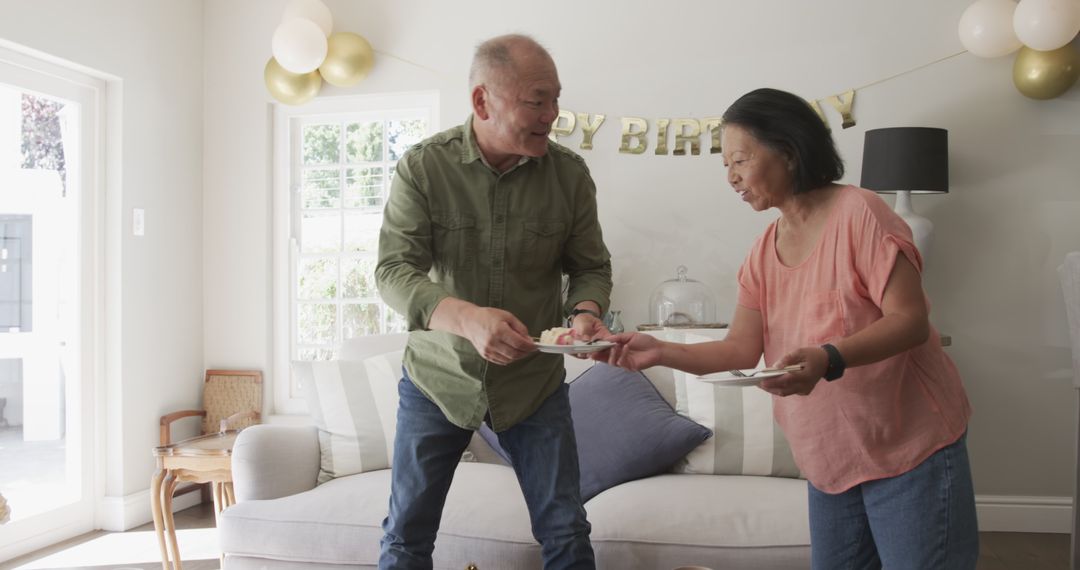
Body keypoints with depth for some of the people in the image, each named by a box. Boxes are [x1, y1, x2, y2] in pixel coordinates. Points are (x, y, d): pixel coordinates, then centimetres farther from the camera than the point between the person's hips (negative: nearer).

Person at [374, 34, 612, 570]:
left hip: (535, 381, 1)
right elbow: (393, 270, -18)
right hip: (438, 376, -1)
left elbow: (591, 264, 2)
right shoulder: (422, 167, -12)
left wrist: (586, 313, -21)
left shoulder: (570, 173, -7)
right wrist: (467, 318, -36)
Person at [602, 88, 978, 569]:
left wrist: (828, 360, -36)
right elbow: (741, 350, 0)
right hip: (829, 459, 6)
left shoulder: (859, 214, -14)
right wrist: (661, 352, -15)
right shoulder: (764, 252, 6)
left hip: (909, 450, -6)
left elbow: (910, 321, -20)